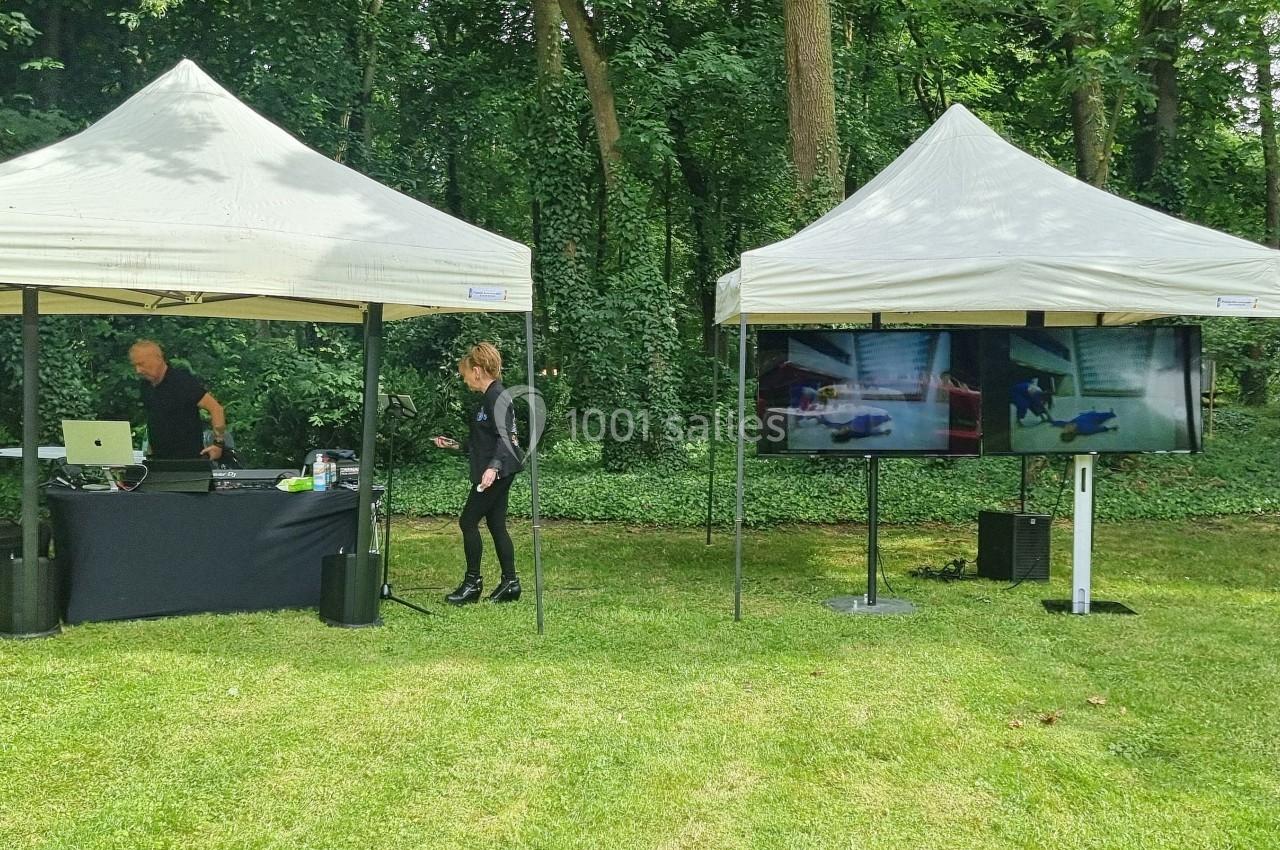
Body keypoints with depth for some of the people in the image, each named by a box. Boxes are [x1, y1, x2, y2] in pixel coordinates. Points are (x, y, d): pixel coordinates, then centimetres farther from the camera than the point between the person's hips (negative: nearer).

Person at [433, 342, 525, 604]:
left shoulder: (498, 397, -13)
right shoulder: (489, 398, 18)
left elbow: (504, 437, -24)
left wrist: (493, 467, -36)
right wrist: (454, 444, 28)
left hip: (497, 473, -10)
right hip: (496, 472, 10)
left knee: (468, 521, -6)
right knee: (496, 524, 10)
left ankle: (473, 583, 2)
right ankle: (510, 582, 13)